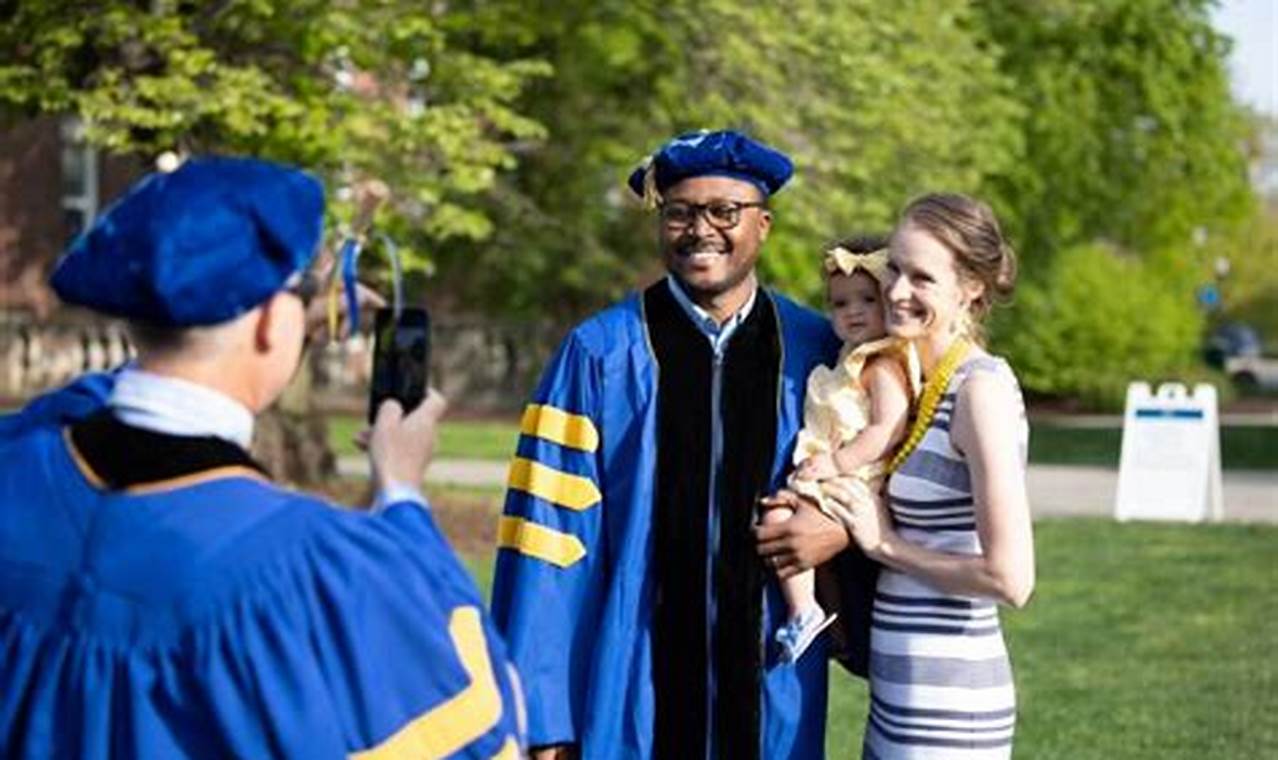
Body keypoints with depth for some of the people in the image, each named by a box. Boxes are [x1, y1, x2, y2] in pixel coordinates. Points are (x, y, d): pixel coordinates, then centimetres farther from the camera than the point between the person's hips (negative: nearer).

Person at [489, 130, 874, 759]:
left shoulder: (815, 353, 3)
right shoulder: (598, 353, -4)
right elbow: (548, 530, -7)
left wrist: (843, 528, -10)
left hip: (771, 700, 2)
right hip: (626, 700, -2)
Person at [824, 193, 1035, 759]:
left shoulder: (982, 389, -15)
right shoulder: (918, 382, 10)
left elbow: (1010, 578, -21)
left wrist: (887, 544, -11)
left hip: (947, 708, -8)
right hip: (901, 697, 8)